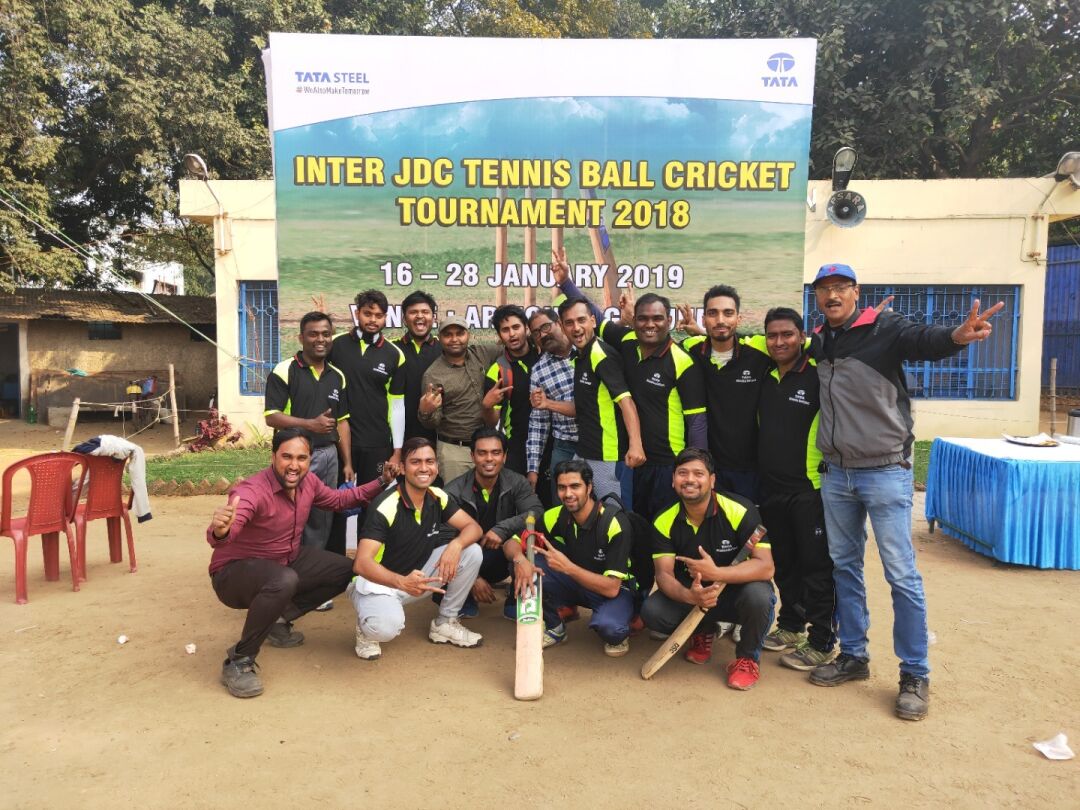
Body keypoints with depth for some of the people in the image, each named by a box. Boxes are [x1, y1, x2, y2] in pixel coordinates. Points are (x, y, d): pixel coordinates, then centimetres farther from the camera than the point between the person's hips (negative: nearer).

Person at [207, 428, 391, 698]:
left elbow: (338, 499, 11)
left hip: (286, 561, 8)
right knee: (284, 581, -39)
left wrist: (382, 483, 1)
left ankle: (278, 621, 13)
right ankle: (238, 661, -19)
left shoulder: (308, 482, -9)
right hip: (235, 572, -8)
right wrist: (220, 531, -72)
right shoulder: (252, 491, -32)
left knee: (345, 571, 3)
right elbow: (221, 536, -47)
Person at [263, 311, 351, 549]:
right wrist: (311, 424, -24)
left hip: (328, 454, 5)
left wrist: (348, 462, 8)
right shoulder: (284, 371, -7)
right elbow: (271, 417, -12)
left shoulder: (337, 376, 10)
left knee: (322, 520, 13)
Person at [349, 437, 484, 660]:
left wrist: (456, 545, -32)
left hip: (416, 575, 6)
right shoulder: (384, 507, -26)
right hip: (377, 581, -6)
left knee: (472, 552, -11)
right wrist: (402, 582, -51)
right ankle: (368, 627, 2)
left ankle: (445, 623, 6)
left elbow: (473, 527, -7)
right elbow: (362, 563, -33)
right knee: (387, 627, -38)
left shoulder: (438, 497, -6)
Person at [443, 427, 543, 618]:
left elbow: (537, 512, -25)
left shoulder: (516, 482, -11)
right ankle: (467, 597, 4)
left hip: (501, 556, 1)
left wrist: (502, 528, -38)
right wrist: (473, 578, -24)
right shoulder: (454, 491, -18)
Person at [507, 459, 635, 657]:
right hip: (575, 582, 5)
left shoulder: (614, 522, -27)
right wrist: (519, 559, -34)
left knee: (608, 625, -39)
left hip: (615, 590, -4)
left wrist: (567, 567, -39)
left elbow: (611, 588, -29)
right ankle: (554, 627, 2)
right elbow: (512, 544, -10)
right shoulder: (556, 516, -13)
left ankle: (618, 634, 0)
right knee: (526, 563, -18)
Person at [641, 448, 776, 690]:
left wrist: (715, 573, -40)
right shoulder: (664, 521, -11)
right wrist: (689, 596, -36)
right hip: (692, 594, 3)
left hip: (736, 592, -3)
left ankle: (748, 657, -3)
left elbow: (766, 567, -28)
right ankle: (703, 633, 13)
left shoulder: (740, 511, -22)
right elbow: (664, 575, -14)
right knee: (652, 611, -23)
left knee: (758, 595, -37)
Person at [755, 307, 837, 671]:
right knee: (784, 563, 18)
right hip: (770, 488, 6)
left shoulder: (819, 375, -11)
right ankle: (791, 625, 34)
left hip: (809, 489, -6)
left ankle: (822, 642, 14)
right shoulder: (764, 375, 7)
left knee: (816, 566, 2)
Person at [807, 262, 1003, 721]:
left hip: (884, 472, -5)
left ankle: (915, 675, 12)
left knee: (901, 574, -2)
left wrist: (958, 336, -50)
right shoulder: (818, 342, 6)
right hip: (836, 474, 6)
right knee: (844, 566, 14)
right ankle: (853, 656, 28)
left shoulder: (882, 328, -10)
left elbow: (921, 340, -29)